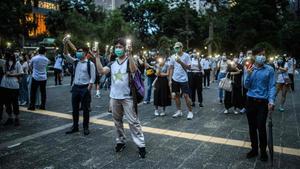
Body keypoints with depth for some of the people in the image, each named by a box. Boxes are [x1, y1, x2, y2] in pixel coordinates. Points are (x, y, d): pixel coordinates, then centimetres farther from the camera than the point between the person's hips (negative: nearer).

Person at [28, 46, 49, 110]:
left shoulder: (34, 58, -9)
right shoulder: (46, 60, -2)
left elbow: (30, 65, 6)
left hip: (35, 77, -2)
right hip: (43, 78, 2)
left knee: (33, 92, 6)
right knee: (43, 92, 9)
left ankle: (32, 106, 8)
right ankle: (43, 106, 14)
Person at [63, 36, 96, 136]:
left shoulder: (90, 64, -8)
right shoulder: (75, 62, 8)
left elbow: (92, 78, -9)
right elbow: (66, 55, 1)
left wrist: (88, 90, -13)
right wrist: (66, 44, -15)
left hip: (85, 88, -5)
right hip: (75, 87, 5)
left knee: (85, 109, 4)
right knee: (75, 108, 12)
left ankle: (85, 127, 17)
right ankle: (75, 127, 25)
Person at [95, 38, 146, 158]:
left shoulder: (129, 61, -4)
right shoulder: (112, 64, 8)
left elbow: (134, 70, -26)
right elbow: (101, 71, -7)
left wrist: (129, 55, -36)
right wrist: (97, 57, -12)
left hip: (127, 97, -5)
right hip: (114, 97, 5)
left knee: (133, 121, -4)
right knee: (117, 121, 14)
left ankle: (141, 145, 2)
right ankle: (121, 141, 30)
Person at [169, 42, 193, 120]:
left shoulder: (186, 56, -4)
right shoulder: (173, 57, 5)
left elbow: (189, 67, -8)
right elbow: (171, 68, 8)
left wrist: (180, 62, -20)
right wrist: (170, 79, 2)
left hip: (183, 79, -4)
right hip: (175, 79, 4)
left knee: (186, 95, -4)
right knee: (176, 95, 10)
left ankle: (190, 112, 7)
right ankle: (179, 111, 22)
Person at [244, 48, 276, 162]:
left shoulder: (269, 70, -5)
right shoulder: (250, 69, 2)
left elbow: (272, 86, -6)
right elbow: (246, 86, 0)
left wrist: (271, 101, -17)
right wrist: (248, 75, -16)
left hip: (263, 102, -2)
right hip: (251, 101, 3)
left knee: (261, 127, -2)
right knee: (252, 127, 11)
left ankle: (263, 151, 19)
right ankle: (254, 149, 28)